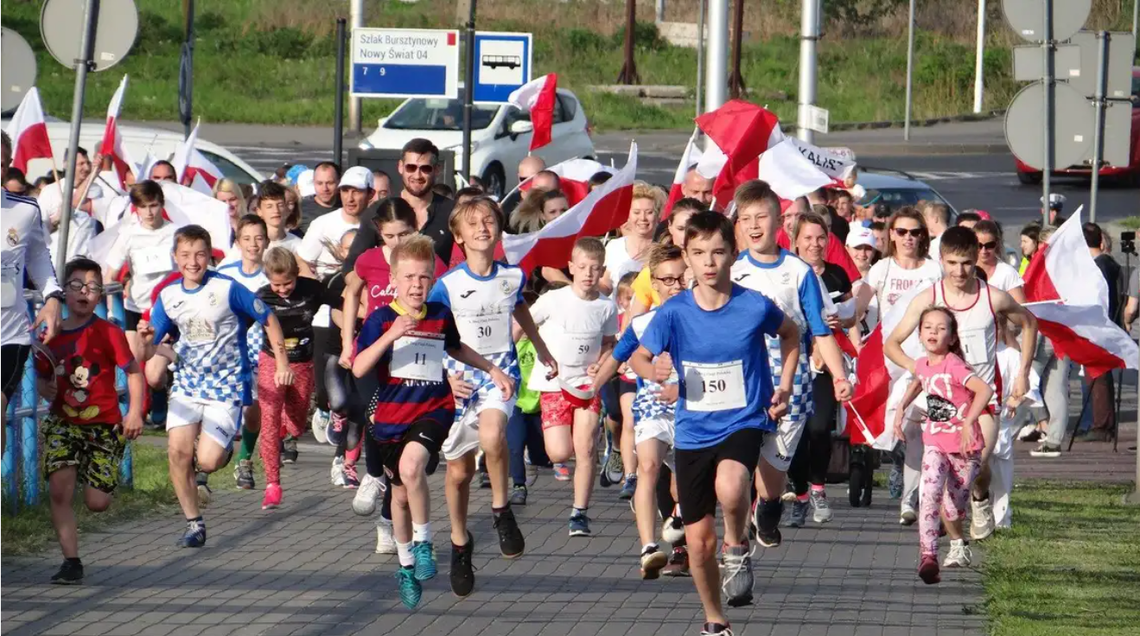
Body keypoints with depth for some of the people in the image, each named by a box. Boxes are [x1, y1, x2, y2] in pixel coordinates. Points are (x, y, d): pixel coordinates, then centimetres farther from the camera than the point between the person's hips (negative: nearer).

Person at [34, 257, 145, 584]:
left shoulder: (109, 333, -9)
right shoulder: (51, 335, 2)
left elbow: (134, 372, -5)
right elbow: (42, 377, 16)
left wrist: (135, 412, -16)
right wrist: (45, 389, -7)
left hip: (104, 425, -2)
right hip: (63, 423, 2)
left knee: (97, 503, -1)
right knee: (60, 490, -17)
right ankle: (71, 561, -11)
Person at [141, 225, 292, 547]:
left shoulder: (227, 288, -12)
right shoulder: (168, 296, 1)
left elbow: (267, 319, -1)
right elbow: (148, 348, 5)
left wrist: (282, 362, -1)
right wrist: (145, 337, -19)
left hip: (226, 384, -4)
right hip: (187, 383, 4)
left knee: (208, 461, -14)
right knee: (178, 451, -12)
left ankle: (224, 449, 25)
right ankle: (194, 524, 3)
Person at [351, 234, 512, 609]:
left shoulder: (441, 316, 2)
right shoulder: (381, 320, -8)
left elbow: (455, 348, 26)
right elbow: (358, 368, -20)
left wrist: (492, 370, 24)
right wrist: (390, 335, -30)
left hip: (433, 411, -1)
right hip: (390, 416, 1)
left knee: (411, 465, -31)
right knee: (401, 494, 16)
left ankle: (422, 542, -13)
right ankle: (406, 565, 37)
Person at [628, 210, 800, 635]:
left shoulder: (755, 307, -11)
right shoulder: (674, 313, -9)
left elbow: (790, 334, 11)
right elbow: (639, 357, 4)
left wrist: (785, 386, 2)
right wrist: (654, 372, -18)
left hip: (744, 421, -2)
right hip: (693, 432, 2)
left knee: (729, 487, -37)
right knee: (699, 539, 7)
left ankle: (737, 548, -6)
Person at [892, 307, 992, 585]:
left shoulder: (954, 367, -21)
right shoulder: (923, 365, 2)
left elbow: (985, 390, -36)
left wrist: (969, 422, -45)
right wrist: (901, 409, 21)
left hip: (964, 447, -4)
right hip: (935, 444, 4)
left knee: (952, 506, 7)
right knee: (930, 496, -18)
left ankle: (959, 547, 38)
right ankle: (928, 556, -21)